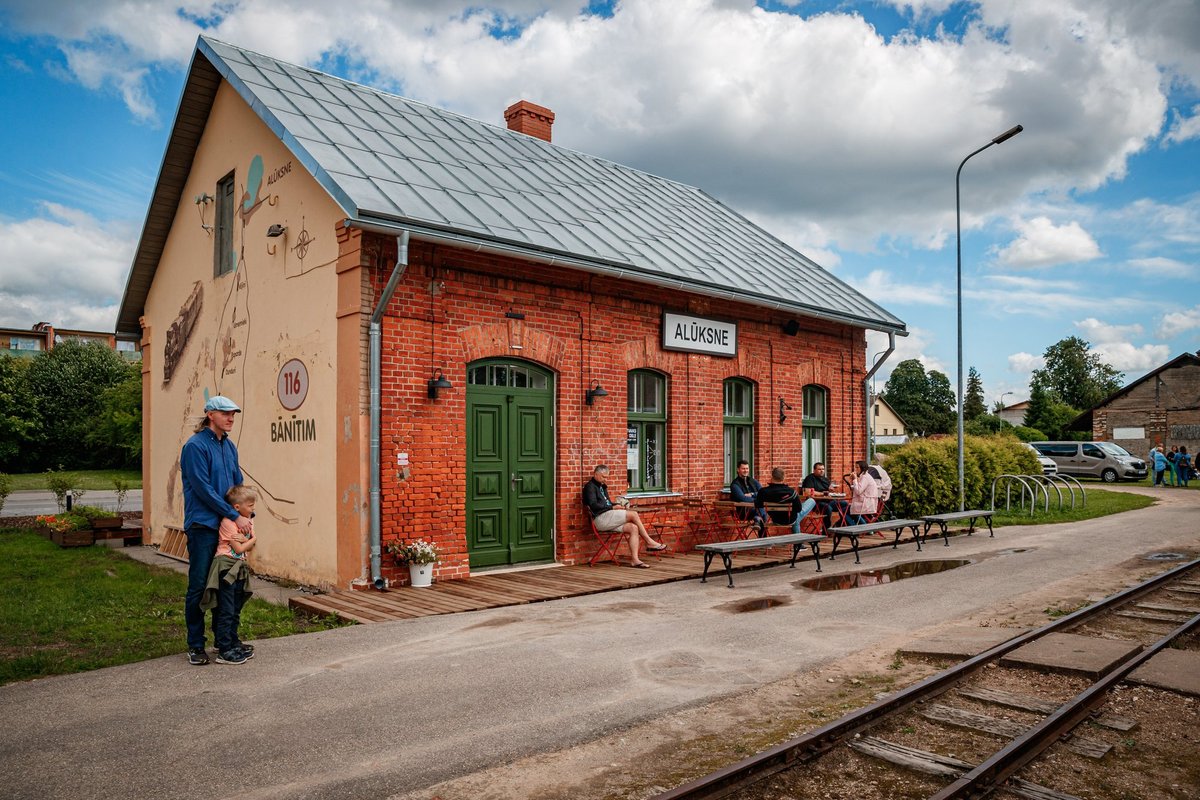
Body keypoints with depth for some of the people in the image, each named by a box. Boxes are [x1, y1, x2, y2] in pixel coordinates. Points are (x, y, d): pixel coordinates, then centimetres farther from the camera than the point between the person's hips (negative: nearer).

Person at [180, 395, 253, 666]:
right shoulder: (195, 446, -10)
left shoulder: (229, 446, 13)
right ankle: (195, 645, 11)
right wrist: (235, 515, -14)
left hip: (228, 526, 7)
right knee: (199, 586, 0)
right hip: (203, 526, -7)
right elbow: (203, 489, -16)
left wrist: (245, 515, 5)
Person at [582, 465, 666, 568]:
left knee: (633, 528, -15)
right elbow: (594, 505, -13)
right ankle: (649, 542, -10)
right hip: (601, 519, -9)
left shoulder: (602, 487, 26)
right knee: (633, 514, -19)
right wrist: (612, 507, -14)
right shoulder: (590, 486, -1)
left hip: (608, 518, 9)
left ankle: (634, 559, -23)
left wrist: (619, 506, 5)